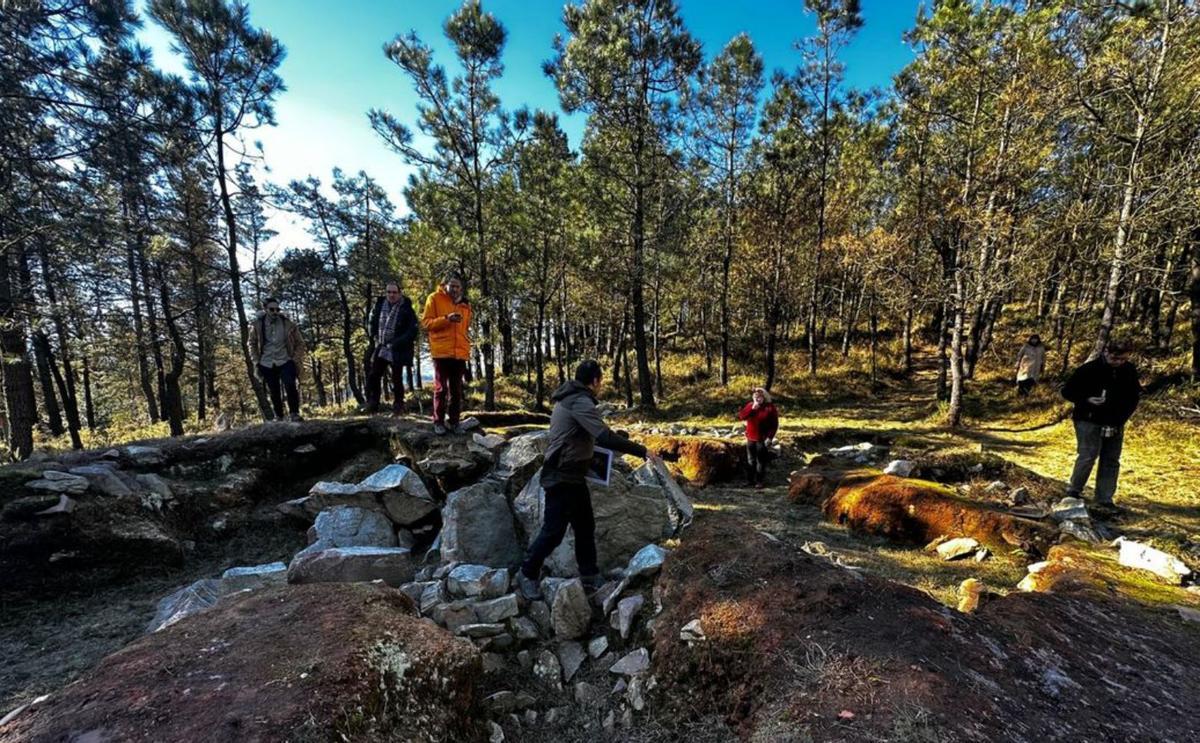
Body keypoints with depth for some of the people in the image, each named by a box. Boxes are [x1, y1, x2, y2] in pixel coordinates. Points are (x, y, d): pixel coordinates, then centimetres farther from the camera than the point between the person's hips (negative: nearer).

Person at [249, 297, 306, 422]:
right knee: (274, 392, 9)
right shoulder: (257, 325, -3)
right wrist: (256, 362, 4)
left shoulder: (288, 324, -7)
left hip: (285, 361, -2)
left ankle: (295, 414, -10)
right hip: (267, 364, 2)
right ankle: (278, 417, 22)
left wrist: (296, 360, -6)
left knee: (290, 386, -20)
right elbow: (252, 344, 10)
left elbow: (299, 343, 3)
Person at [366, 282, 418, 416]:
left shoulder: (406, 309, -11)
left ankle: (398, 408, 13)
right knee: (373, 376, 5)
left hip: (397, 351, -5)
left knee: (396, 379, 2)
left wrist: (396, 343, -16)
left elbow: (412, 331, -13)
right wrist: (375, 336, 9)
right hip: (381, 348, 5)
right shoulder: (380, 304, 3)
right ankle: (372, 405, 14)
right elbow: (373, 320, 21)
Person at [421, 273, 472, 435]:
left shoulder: (464, 303, 15)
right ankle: (438, 421, 8)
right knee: (441, 388, 0)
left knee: (456, 389, 7)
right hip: (441, 351, -4)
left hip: (460, 352, 4)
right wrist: (446, 318, -17)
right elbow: (426, 323, -3)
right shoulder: (434, 298, 2)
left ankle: (454, 420, 14)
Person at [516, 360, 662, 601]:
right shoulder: (580, 402, -21)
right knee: (554, 530, 1)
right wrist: (642, 451, -28)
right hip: (561, 477, -10)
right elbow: (605, 437, -31)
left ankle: (590, 578, 26)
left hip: (574, 476, 10)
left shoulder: (571, 398, 12)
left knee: (585, 527, 14)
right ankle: (527, 574, 20)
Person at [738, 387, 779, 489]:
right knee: (751, 460, 12)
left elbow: (774, 424, -7)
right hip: (751, 438, 4)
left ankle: (759, 481, 11)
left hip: (763, 439, -4)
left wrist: (769, 437, -14)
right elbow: (741, 416, -8)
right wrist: (752, 409, -18)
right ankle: (751, 479, 25)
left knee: (761, 461, 1)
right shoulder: (750, 405, 4)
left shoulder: (770, 407, -7)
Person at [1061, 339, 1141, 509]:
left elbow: (1135, 396, 12)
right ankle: (1073, 492, 2)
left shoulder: (1130, 370, 2)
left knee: (1111, 461, 8)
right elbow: (1067, 391, -6)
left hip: (1115, 425, 5)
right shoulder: (1089, 369, -12)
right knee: (1088, 456, -12)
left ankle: (1104, 500, 17)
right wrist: (1087, 399, -23)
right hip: (1089, 421, -5)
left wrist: (1122, 418, 0)